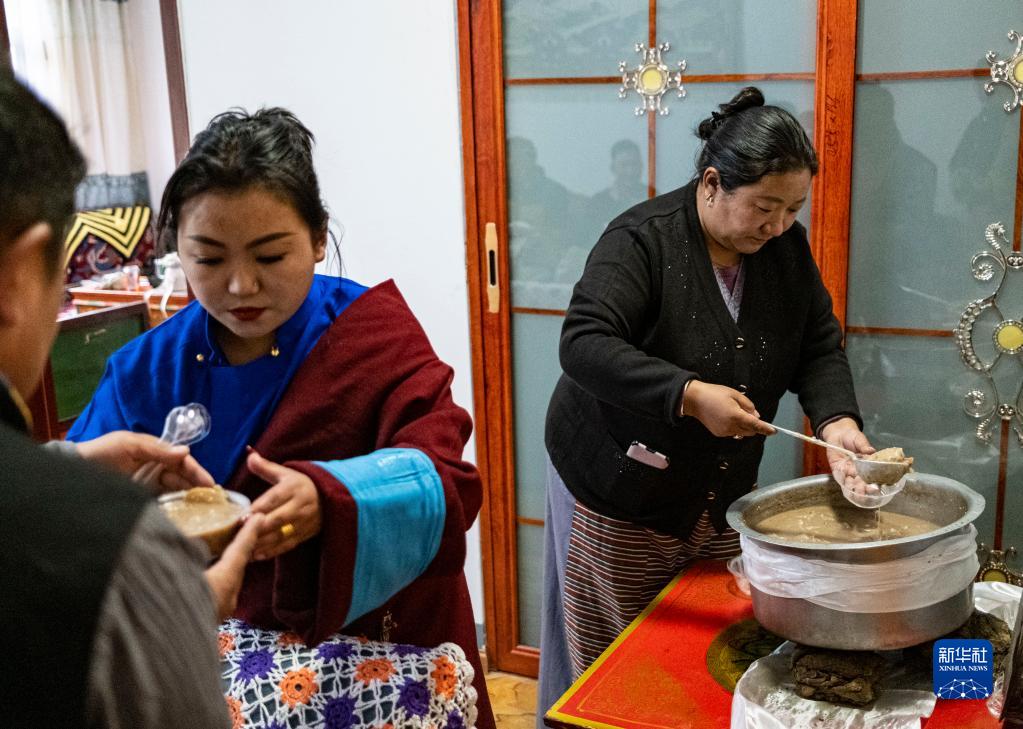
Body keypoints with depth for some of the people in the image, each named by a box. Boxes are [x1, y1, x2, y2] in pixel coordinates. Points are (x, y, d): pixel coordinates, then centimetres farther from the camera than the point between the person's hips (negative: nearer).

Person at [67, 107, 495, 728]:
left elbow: (440, 480, -26)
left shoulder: (374, 332, -14)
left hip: (381, 661, -2)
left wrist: (328, 503, -46)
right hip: (222, 666, 2)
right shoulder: (149, 369, -5)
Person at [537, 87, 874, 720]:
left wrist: (837, 420, -19)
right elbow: (584, 345, -29)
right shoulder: (643, 239, -20)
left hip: (722, 494, 6)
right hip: (619, 492, -5)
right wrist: (690, 396, -40)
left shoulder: (786, 246, -1)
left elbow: (819, 347, 1)